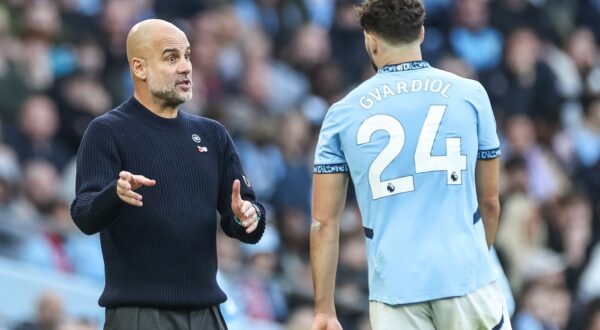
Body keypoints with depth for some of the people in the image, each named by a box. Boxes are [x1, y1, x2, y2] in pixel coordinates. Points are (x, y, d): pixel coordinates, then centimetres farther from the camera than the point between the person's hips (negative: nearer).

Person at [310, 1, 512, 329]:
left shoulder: (342, 114, 5)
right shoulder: (469, 94, 4)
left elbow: (324, 223, 4)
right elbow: (489, 202, 11)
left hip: (393, 288, 1)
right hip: (467, 279, -1)